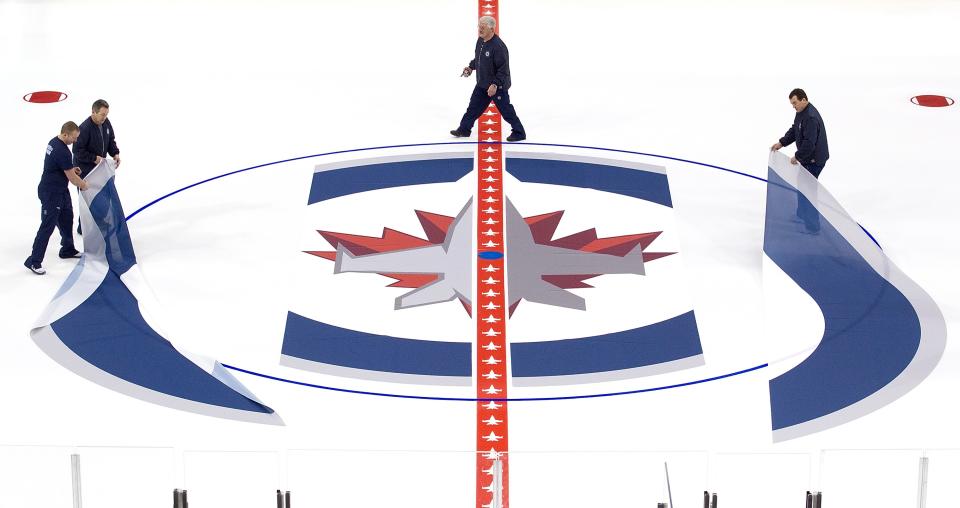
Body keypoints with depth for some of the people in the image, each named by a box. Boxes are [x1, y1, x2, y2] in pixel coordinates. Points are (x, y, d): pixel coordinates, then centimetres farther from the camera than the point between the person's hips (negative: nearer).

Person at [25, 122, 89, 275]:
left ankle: (68, 250, 39)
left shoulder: (54, 142, 3)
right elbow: (72, 178, -20)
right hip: (51, 194, -10)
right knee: (47, 226, -6)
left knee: (67, 218, 22)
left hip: (60, 190, 10)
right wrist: (84, 185, 0)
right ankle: (34, 261, -2)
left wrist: (72, 168, 6)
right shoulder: (62, 152, -27)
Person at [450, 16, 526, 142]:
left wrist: (495, 84, -28)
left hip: (497, 86, -8)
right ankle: (464, 129, 29)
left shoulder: (498, 46, -26)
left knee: (506, 110, 1)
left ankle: (519, 133, 13)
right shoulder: (480, 41, 1)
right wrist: (471, 67, 7)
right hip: (482, 84, 8)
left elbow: (503, 69, -26)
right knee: (474, 106, 16)